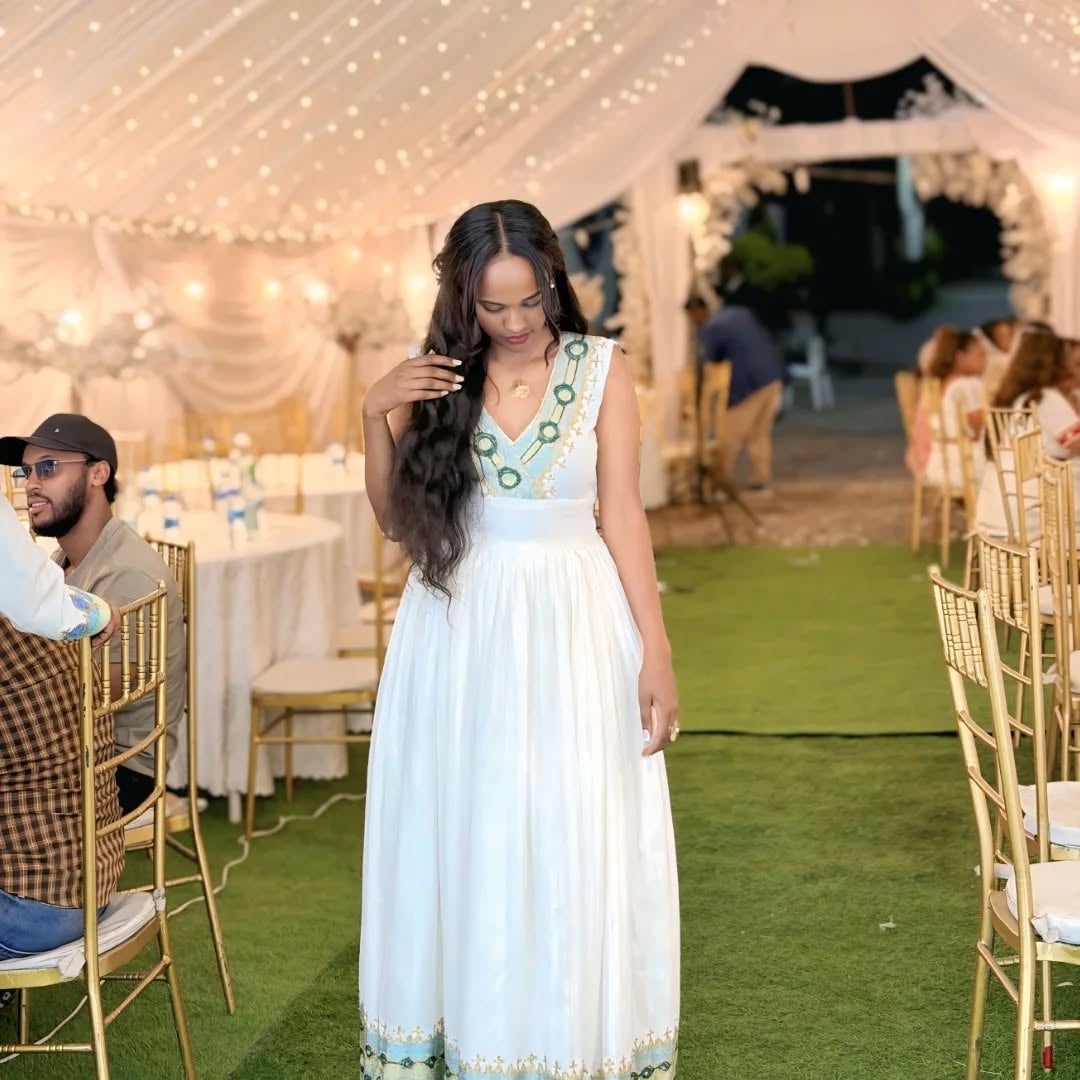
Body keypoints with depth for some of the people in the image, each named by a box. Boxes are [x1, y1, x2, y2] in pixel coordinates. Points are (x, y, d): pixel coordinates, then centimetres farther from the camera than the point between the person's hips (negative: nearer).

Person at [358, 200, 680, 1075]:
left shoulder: (602, 371, -3)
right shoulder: (436, 377, 1)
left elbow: (623, 515, -3)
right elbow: (396, 520, 3)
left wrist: (657, 655, -7)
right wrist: (376, 414, -11)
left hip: (573, 628, -1)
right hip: (459, 631, 2)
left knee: (573, 844, 2)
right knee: (461, 838, 7)